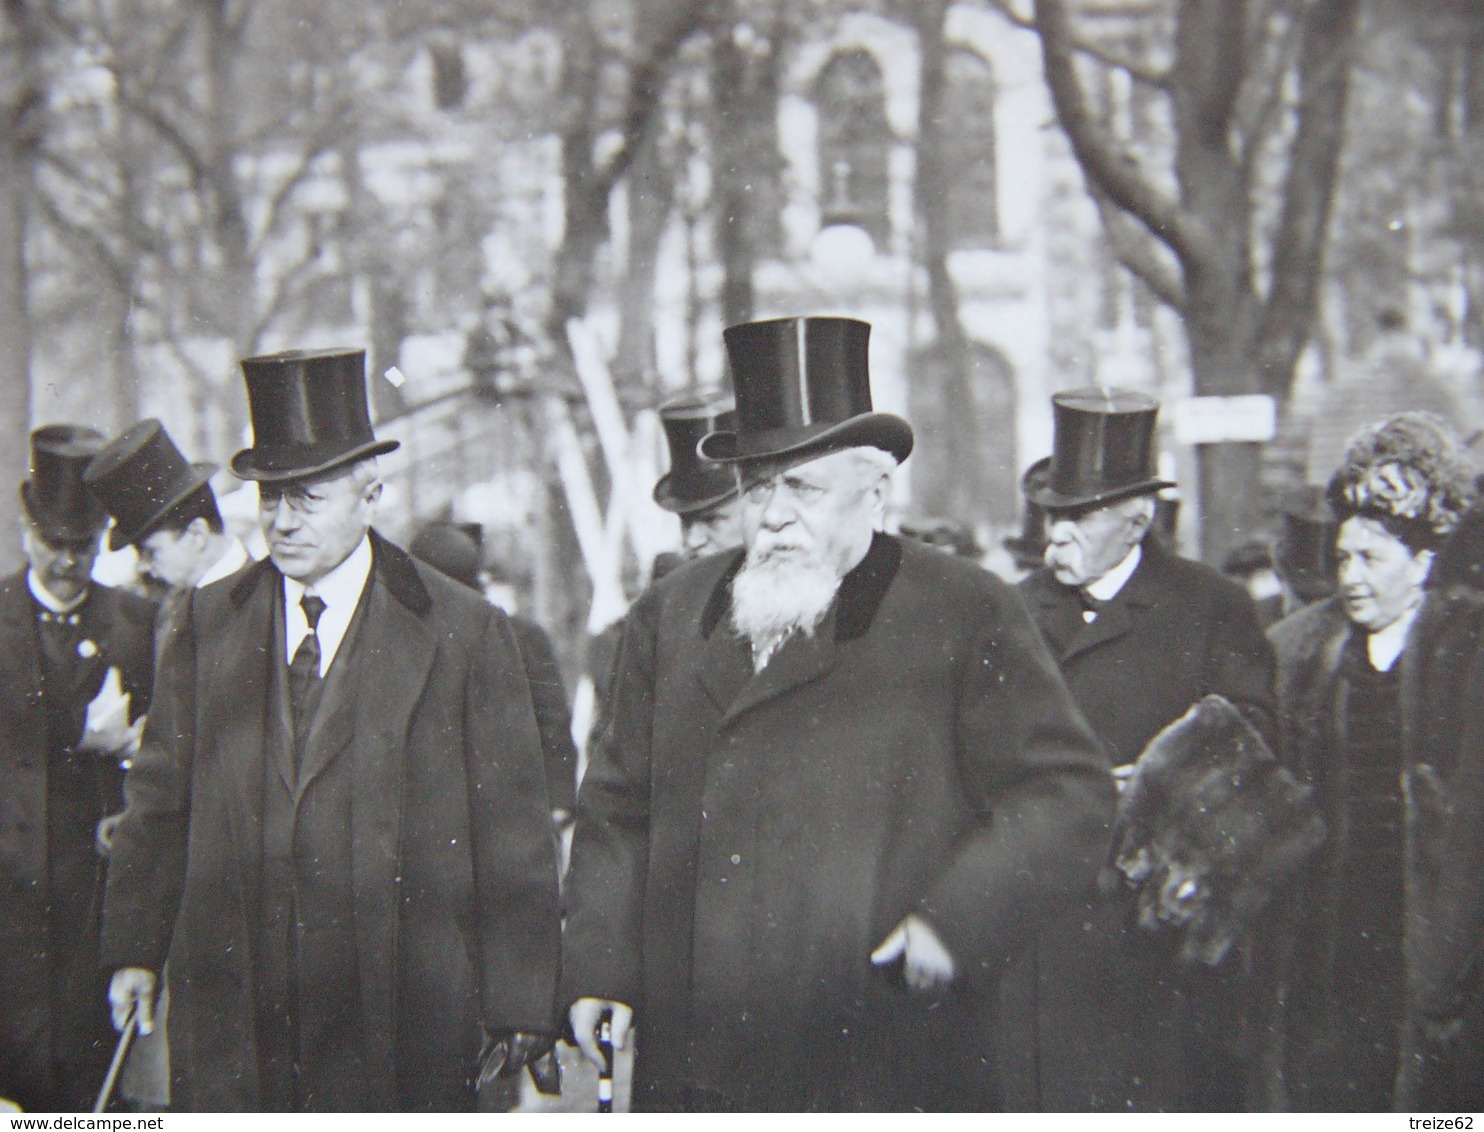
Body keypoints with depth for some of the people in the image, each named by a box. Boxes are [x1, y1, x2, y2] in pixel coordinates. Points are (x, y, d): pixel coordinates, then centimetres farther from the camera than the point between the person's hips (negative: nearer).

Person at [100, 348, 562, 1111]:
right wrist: (134, 951, 9)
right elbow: (161, 798, 14)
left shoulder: (464, 633, 0)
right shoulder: (209, 623, 11)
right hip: (231, 1013, 3)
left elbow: (513, 835, 0)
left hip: (402, 1017, -2)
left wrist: (515, 1005, -2)